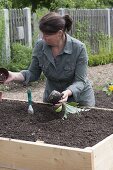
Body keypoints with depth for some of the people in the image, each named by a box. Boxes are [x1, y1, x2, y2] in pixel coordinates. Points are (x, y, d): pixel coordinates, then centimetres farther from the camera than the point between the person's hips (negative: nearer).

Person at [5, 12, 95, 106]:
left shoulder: (78, 48, -24)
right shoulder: (40, 46, -15)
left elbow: (80, 81, -22)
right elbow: (33, 74, -5)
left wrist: (68, 92, -41)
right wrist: (15, 75, -22)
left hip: (79, 99, -3)